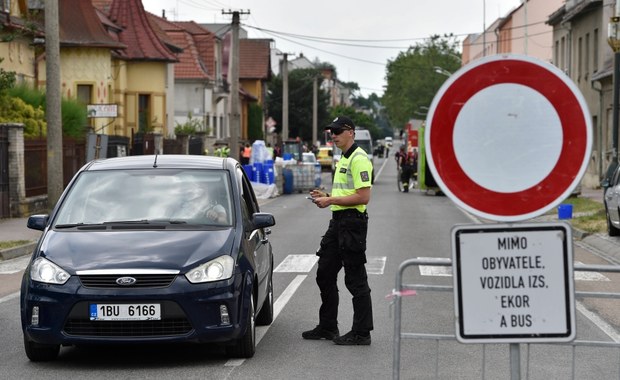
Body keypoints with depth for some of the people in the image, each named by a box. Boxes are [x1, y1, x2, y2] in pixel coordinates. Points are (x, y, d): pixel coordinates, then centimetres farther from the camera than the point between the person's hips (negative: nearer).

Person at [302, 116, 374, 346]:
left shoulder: (359, 159, -14)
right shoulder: (343, 159, 18)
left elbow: (363, 197, -22)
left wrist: (331, 201, -18)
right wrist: (326, 196, 10)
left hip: (352, 223, -11)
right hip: (338, 221, 11)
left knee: (356, 280, -4)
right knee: (325, 275, 15)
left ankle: (361, 333, 2)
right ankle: (327, 327, 25)